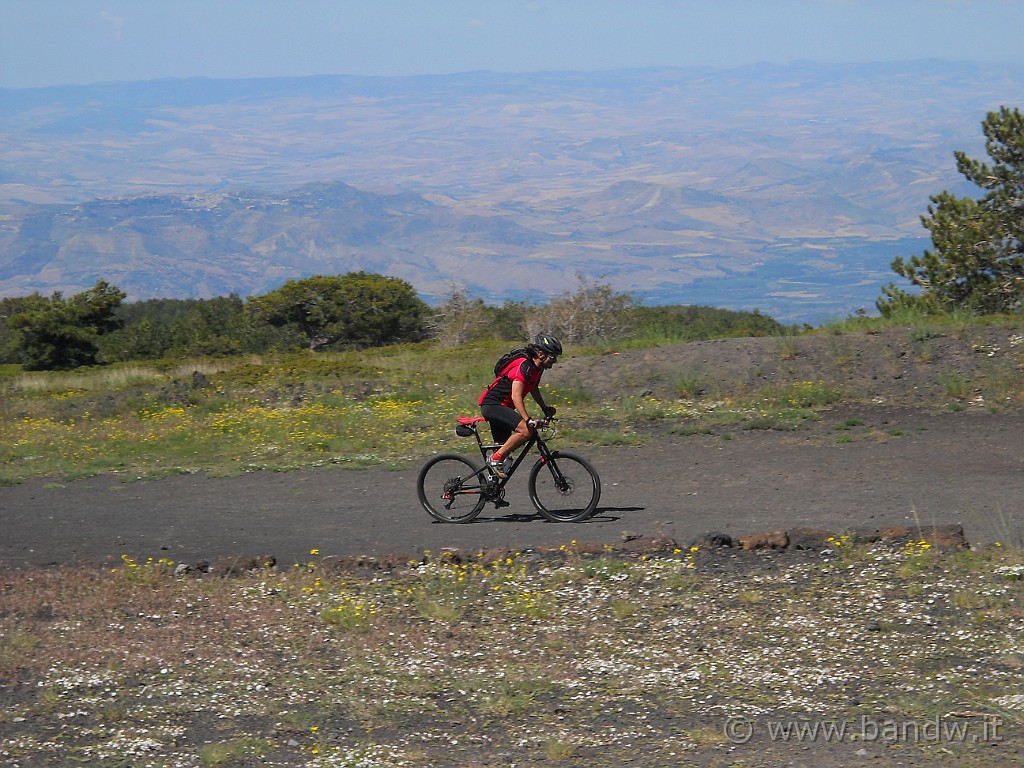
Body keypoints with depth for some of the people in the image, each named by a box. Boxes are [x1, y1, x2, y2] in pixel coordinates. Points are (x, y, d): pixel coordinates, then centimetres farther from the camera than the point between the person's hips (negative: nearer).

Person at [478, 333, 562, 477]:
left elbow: (533, 389, 30)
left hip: (501, 407, 11)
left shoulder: (537, 368, 8)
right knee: (525, 430, -26)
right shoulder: (524, 366, -22)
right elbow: (516, 396, -31)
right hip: (492, 405, -11)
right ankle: (495, 459, -17)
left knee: (504, 447, 15)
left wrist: (545, 408, 29)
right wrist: (528, 420, -39)